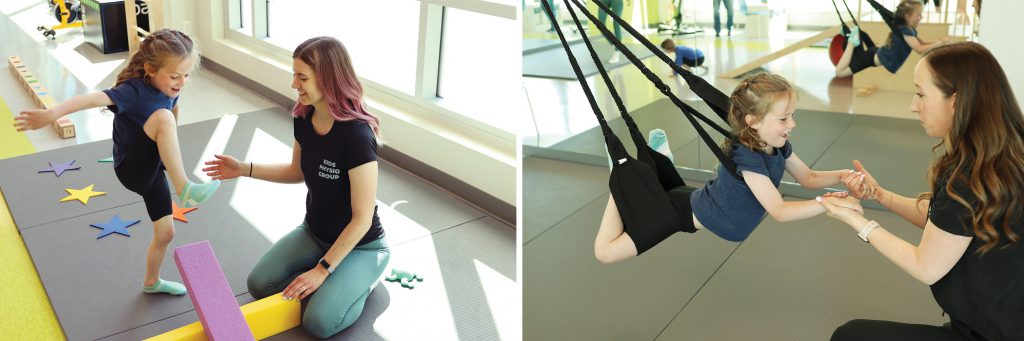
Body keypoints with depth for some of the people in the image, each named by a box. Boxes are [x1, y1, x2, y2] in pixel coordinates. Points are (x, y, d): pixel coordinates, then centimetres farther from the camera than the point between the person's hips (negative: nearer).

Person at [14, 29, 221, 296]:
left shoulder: (170, 88, -3)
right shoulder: (134, 91, -26)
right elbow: (94, 99, -42)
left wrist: (171, 148, 30)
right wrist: (53, 113, -59)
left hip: (152, 168, 7)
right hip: (132, 169, -7)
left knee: (165, 233, 14)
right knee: (163, 116, -33)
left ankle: (151, 282, 40)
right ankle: (184, 190, -33)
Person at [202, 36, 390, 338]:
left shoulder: (357, 136, -32)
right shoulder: (304, 119, -9)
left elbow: (362, 219, -26)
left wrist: (322, 270, -23)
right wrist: (244, 169, 0)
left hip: (360, 244, -7)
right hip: (314, 232, 7)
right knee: (259, 285, -3)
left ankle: (361, 279, 8)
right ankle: (337, 279, 13)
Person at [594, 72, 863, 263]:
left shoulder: (779, 147, -9)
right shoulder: (745, 157, -34)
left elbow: (809, 178, 5)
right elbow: (779, 211, -37)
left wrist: (843, 175, -13)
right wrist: (830, 202, -44)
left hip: (701, 202, 9)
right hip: (687, 211, -9)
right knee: (606, 251, -10)